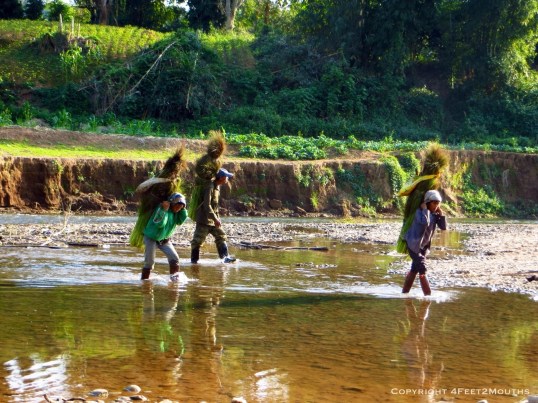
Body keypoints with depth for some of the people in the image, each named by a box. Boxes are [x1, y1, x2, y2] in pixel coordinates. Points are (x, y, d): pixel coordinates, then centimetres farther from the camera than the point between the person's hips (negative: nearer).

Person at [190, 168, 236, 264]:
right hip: (204, 220, -9)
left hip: (213, 220, 9)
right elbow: (207, 205, -24)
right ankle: (194, 259, 8)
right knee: (198, 240, 0)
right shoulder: (210, 187, -18)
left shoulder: (217, 187, 10)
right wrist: (215, 219, -26)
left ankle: (225, 257, 3)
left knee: (221, 236, 4)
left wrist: (217, 218, 16)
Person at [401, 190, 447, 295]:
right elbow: (425, 222, -38)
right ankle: (428, 294, -11)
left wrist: (441, 214, -10)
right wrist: (425, 209, -27)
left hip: (424, 245, 9)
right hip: (414, 244, -9)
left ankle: (404, 292, 26)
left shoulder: (434, 214, 3)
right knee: (422, 269, -13)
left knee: (415, 269, 16)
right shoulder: (420, 211, -18)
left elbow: (443, 227, -2)